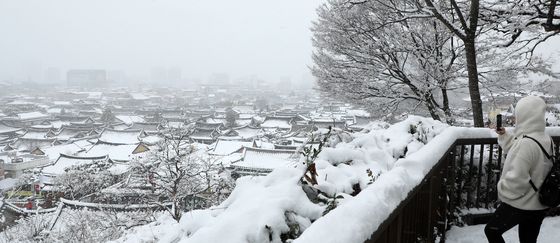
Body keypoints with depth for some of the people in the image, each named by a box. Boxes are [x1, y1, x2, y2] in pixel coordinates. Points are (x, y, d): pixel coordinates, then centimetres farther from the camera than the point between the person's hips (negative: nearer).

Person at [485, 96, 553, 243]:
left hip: (521, 205, -8)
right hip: (540, 204, 8)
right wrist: (504, 136, 12)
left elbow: (516, 179, -27)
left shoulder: (526, 143, -29)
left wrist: (502, 190, -10)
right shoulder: (546, 139, 0)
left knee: (491, 230, 12)